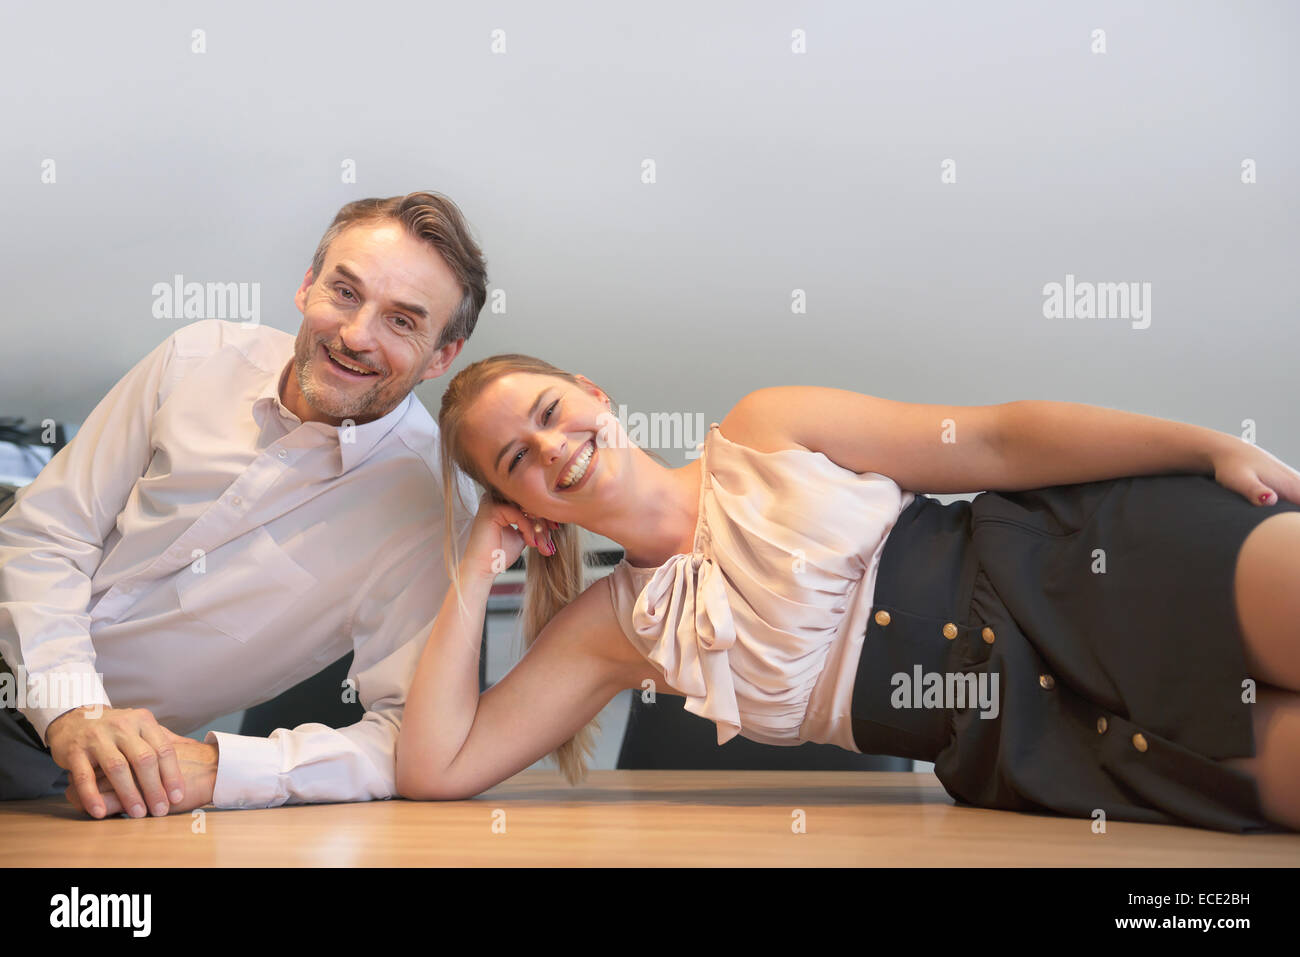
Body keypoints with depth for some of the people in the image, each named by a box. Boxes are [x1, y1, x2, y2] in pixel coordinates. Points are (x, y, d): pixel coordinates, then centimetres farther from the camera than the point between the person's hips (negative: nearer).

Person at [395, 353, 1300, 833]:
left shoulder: (763, 432, 2)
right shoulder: (614, 628, 7)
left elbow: (997, 440, 1)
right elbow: (435, 767, 1)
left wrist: (1213, 446, -4)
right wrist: (478, 571, 3)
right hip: (1034, 740, 0)